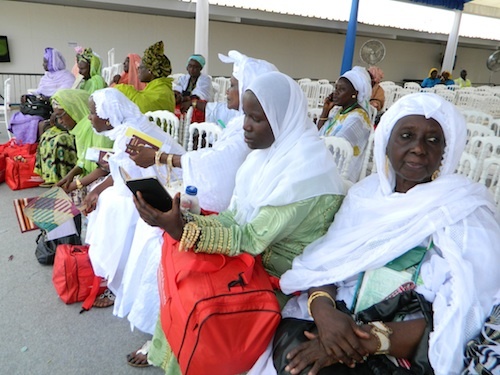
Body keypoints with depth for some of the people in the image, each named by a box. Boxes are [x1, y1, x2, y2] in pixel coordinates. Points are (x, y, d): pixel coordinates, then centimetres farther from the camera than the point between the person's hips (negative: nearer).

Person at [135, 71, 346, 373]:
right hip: (259, 249, 8)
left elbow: (251, 239, -24)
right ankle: (164, 349, 17)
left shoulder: (306, 169, -24)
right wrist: (180, 221, -14)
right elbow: (235, 217, 0)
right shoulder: (271, 150, 1)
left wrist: (182, 229, -29)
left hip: (282, 272, -7)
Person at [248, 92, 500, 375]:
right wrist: (323, 309, -20)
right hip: (341, 319, 4)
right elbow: (326, 261, 1)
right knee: (291, 339, -22)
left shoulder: (469, 213, -5)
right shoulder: (366, 192, 6)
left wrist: (372, 340, -22)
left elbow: (460, 317, -12)